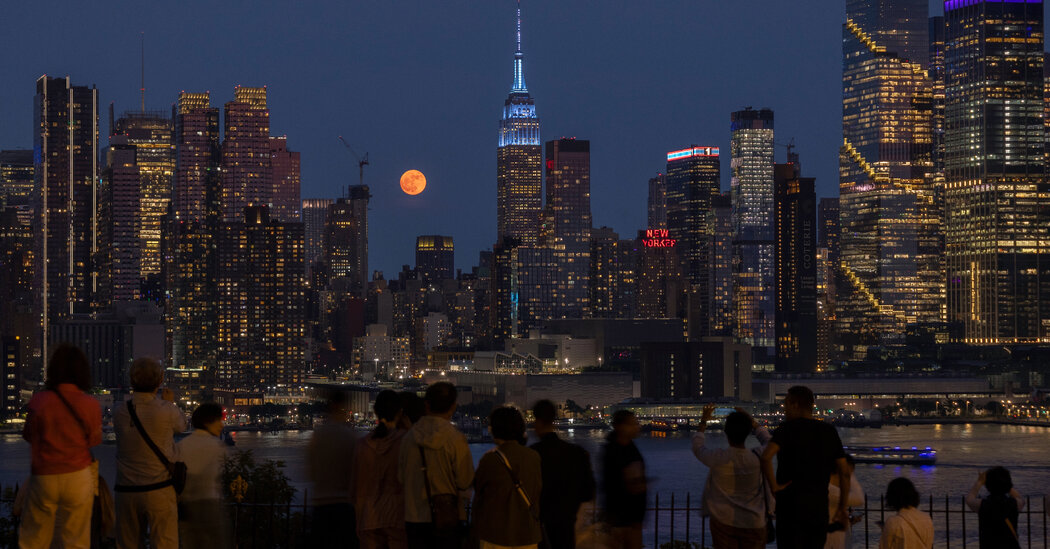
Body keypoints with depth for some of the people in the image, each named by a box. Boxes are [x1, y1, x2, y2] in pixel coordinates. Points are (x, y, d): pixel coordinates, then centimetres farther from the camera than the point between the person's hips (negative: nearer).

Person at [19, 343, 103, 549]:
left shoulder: (39, 401, -10)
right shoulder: (91, 405, -9)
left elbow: (28, 435, 4)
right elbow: (94, 440, 3)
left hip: (43, 477, -1)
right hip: (79, 476, 1)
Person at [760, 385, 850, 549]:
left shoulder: (787, 429, -7)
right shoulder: (829, 432, 8)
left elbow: (766, 457, -26)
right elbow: (844, 473, 7)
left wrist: (774, 486, -12)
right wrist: (842, 509, 12)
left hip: (791, 504, -5)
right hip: (819, 506, 5)